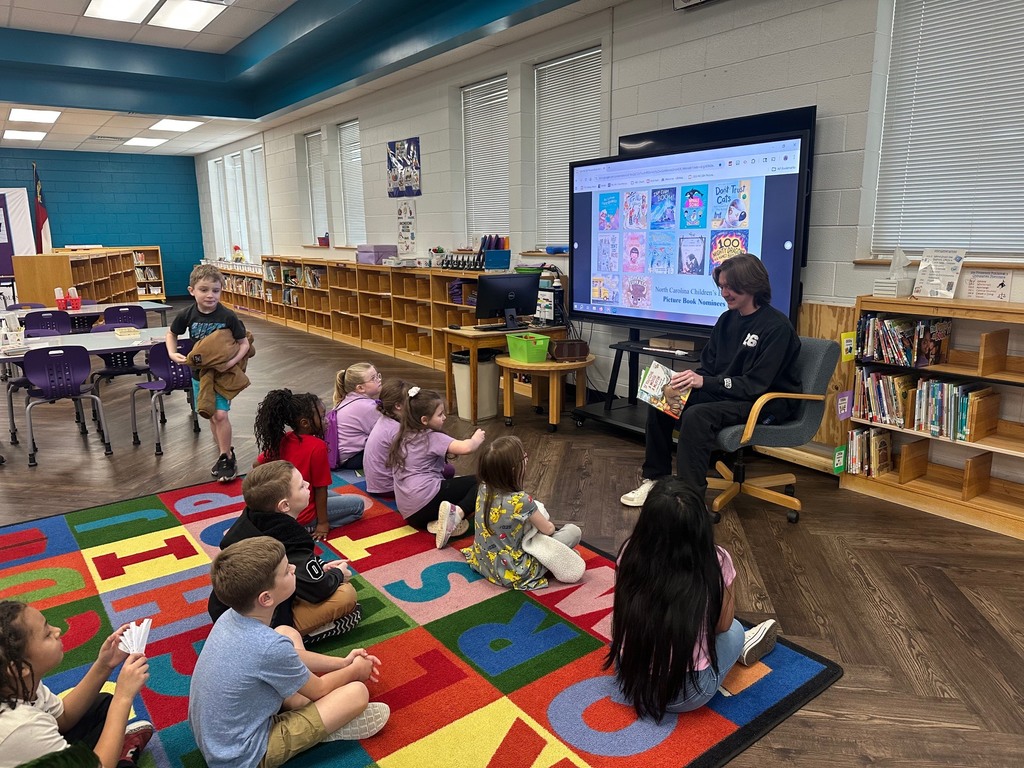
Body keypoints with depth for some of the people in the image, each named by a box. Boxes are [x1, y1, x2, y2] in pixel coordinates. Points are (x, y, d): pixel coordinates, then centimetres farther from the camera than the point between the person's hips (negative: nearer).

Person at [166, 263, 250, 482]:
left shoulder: (228, 316, -18)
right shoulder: (187, 315, -10)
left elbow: (244, 343, -10)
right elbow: (171, 334, 10)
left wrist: (231, 362, -24)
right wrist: (173, 353, -7)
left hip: (223, 373, -4)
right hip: (199, 372, 4)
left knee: (220, 414, -12)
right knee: (211, 416, 13)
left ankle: (226, 458, 4)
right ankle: (225, 453, 29)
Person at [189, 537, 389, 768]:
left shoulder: (232, 616, -10)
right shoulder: (270, 647, -33)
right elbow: (319, 690, -12)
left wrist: (342, 662, 14)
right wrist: (355, 670, 8)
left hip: (210, 735, 8)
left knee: (289, 633, 12)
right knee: (357, 692, -12)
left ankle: (302, 712, 7)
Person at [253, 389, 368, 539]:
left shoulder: (281, 440, -5)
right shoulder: (318, 446, -25)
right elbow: (320, 488, -19)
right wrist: (323, 522, -11)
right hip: (303, 515, -8)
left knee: (335, 496, 30)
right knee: (359, 504, 7)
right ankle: (307, 528, -3)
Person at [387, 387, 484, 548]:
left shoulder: (405, 437, 17)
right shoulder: (433, 438, -7)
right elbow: (466, 448, -20)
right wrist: (476, 439, 1)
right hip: (427, 497, -8)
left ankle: (438, 521, 1)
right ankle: (458, 512, -25)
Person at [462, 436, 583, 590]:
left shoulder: (484, 489, -12)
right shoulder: (521, 501, -29)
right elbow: (547, 529, -9)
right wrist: (550, 524, 10)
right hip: (512, 573, -7)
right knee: (574, 531, -1)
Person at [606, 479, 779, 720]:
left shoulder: (631, 553, -15)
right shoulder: (716, 562, -21)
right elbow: (723, 624, -2)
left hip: (628, 678, 3)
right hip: (687, 694, -2)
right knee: (735, 631, 24)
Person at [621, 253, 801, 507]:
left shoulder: (776, 327, -16)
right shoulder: (727, 319, 6)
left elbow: (756, 384, -21)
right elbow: (708, 367, 10)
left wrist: (704, 382, -27)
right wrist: (689, 379, -12)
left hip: (767, 402, -8)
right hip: (725, 394, 8)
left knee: (696, 416, -33)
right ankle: (655, 479, 3)